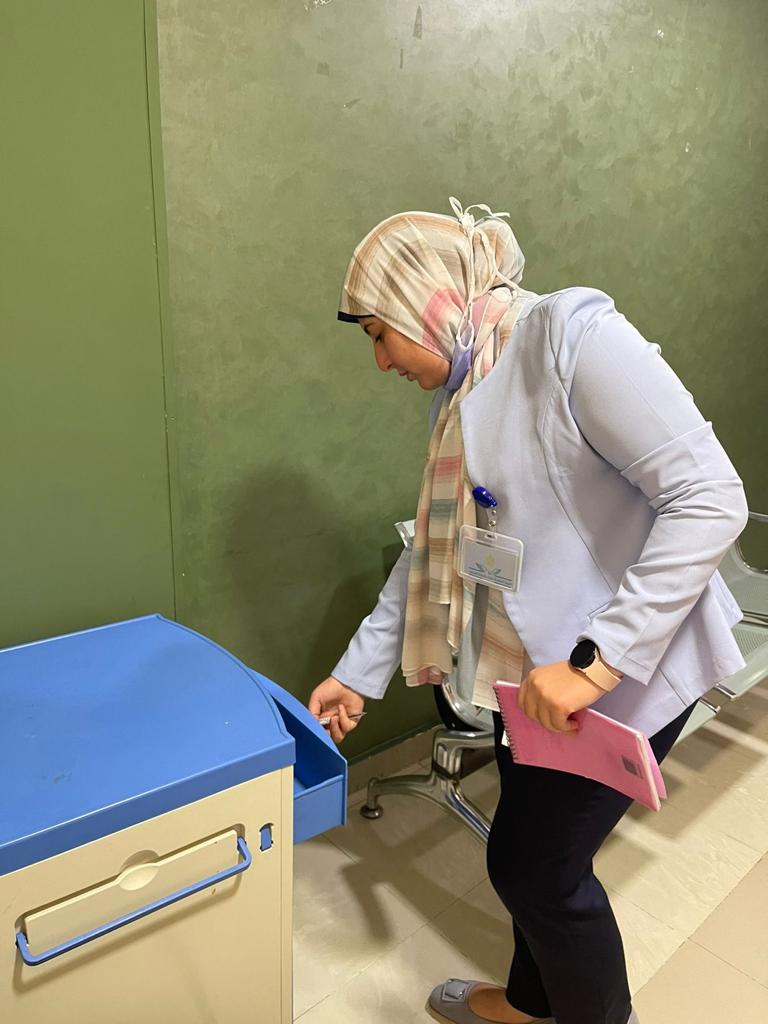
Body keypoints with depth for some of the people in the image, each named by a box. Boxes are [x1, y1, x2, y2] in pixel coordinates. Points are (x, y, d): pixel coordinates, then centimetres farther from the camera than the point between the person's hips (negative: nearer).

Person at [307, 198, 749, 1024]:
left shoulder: (573, 336, -19)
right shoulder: (461, 398, 7)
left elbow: (711, 499, -23)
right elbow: (431, 551, 10)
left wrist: (598, 659, -28)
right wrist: (358, 672, 10)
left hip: (625, 671, -7)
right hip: (533, 668, 7)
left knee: (534, 866, 8)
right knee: (530, 854, 22)